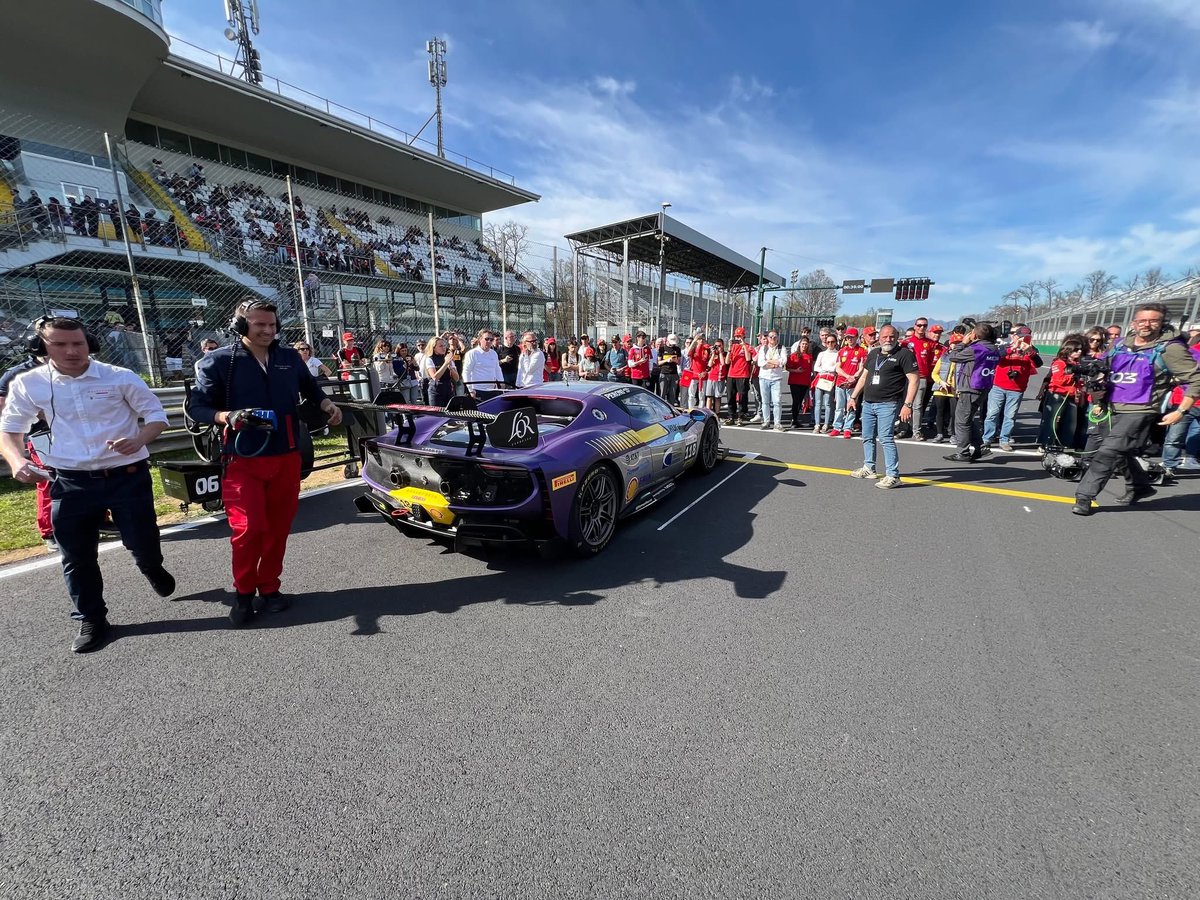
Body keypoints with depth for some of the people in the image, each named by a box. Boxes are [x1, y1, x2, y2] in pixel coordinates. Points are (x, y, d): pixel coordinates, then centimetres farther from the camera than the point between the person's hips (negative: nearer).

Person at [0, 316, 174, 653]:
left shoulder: (119, 377, -6)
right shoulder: (28, 384, 0)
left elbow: (156, 414, -1)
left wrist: (138, 440, -21)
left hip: (127, 476, -2)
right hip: (70, 482, 2)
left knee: (142, 543, 6)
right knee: (77, 557, 9)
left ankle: (152, 569, 43)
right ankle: (92, 620, 26)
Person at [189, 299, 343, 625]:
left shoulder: (290, 357, 7)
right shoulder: (218, 361, -4)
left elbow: (310, 388, 23)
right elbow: (196, 406, -3)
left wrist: (327, 405, 3)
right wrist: (228, 417, -23)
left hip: (287, 458, 4)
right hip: (243, 461, -3)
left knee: (278, 527, 9)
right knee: (249, 528, -8)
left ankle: (269, 588, 25)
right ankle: (244, 592, 14)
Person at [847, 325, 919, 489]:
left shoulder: (904, 354, -6)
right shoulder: (873, 353, 14)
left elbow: (914, 380, -11)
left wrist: (907, 404, -18)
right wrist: (854, 397, 19)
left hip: (888, 404, -7)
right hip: (868, 403, 7)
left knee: (886, 438, -13)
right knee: (867, 437, 15)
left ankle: (893, 476, -8)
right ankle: (869, 469, 29)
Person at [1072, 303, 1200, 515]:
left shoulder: (1169, 348, -7)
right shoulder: (1120, 346, 10)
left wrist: (1180, 411, -13)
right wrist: (1099, 401, 16)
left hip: (1140, 412, -7)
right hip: (1115, 410, 7)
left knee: (1107, 452, -17)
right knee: (1122, 453, 20)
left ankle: (1084, 497, -15)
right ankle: (1139, 487, 41)